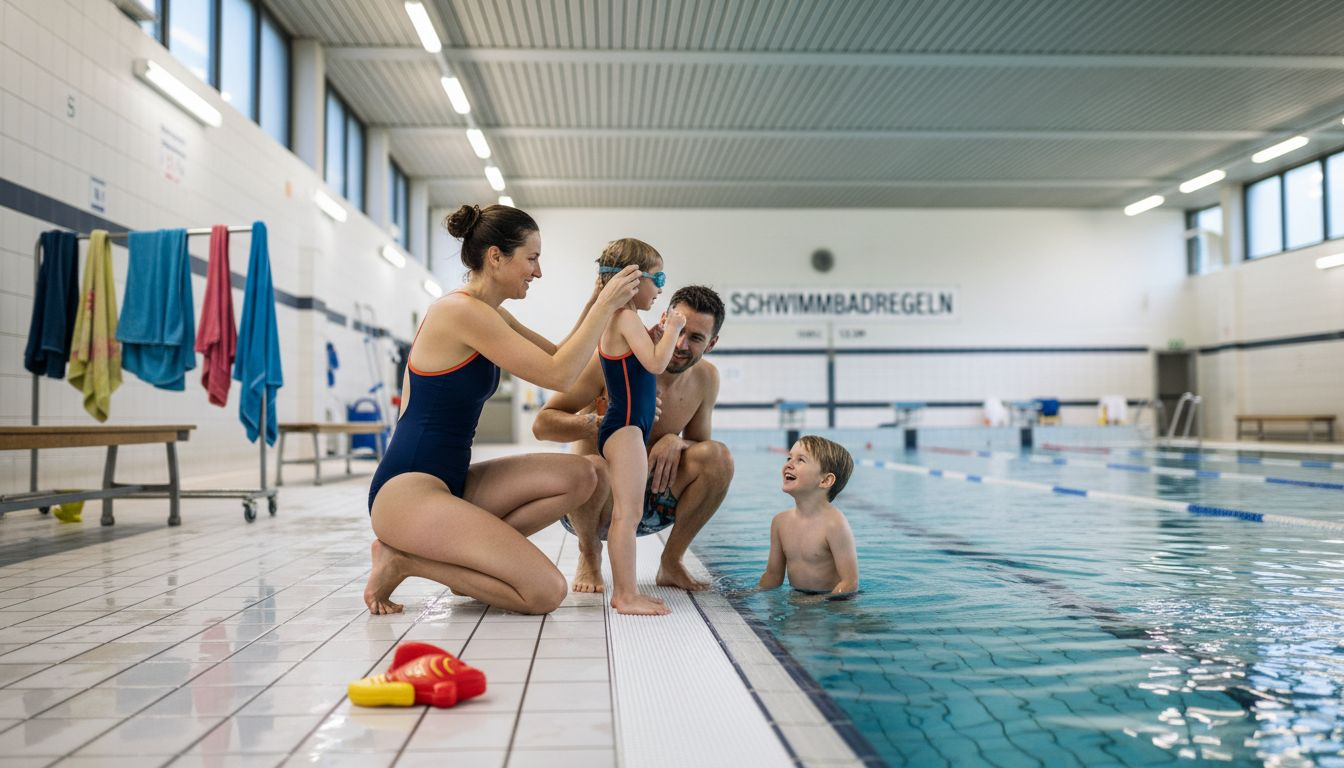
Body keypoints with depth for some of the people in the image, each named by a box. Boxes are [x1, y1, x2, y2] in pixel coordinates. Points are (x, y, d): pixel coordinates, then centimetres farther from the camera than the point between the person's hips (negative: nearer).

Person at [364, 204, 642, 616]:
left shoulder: (490, 315, 14)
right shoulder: (461, 310, -15)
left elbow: (557, 355, 21)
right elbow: (558, 375, -17)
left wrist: (596, 300, 9)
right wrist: (606, 306, -9)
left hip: (451, 484, 10)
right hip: (406, 490, -10)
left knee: (579, 477, 0)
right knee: (545, 591, -20)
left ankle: (466, 553, 1)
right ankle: (402, 559, -4)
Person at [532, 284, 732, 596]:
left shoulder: (706, 378, -4)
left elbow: (700, 447, 8)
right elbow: (542, 424, -20)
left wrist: (674, 441, -18)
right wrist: (604, 421, -38)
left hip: (649, 503, 4)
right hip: (594, 502, -4)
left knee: (718, 456, -19)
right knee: (591, 466, -38)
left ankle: (671, 562, -1)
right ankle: (590, 554, -4)